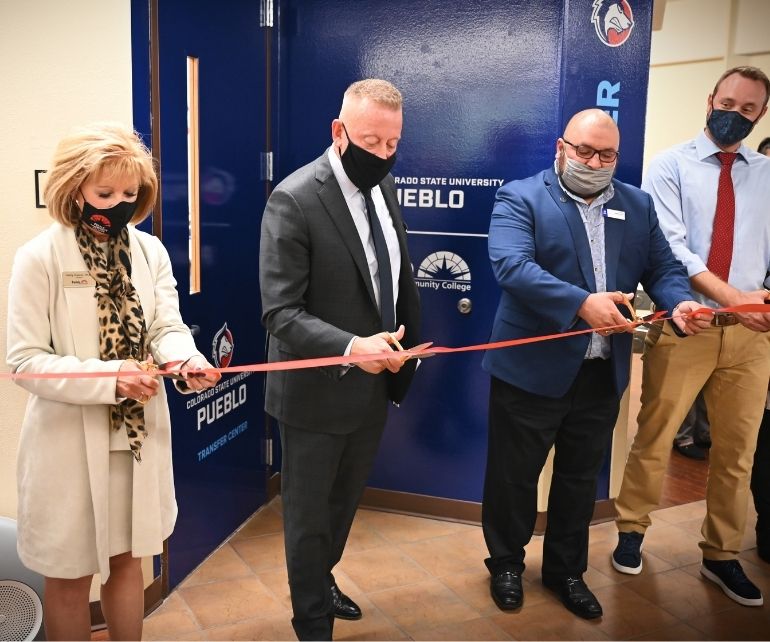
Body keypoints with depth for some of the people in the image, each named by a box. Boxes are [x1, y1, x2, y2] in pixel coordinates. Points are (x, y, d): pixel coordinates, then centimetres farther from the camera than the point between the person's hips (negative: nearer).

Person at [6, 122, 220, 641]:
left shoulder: (151, 251, 1)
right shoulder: (39, 258, -13)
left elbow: (167, 326, -6)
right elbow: (25, 360, -15)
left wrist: (188, 361, -29)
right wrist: (110, 377, -27)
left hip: (138, 433, 4)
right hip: (71, 440, -4)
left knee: (127, 559, 21)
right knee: (71, 573, 14)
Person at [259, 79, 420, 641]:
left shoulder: (385, 185, 1)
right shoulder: (294, 200, -21)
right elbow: (280, 312, -24)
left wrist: (410, 343, 6)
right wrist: (351, 347, -37)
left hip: (375, 384, 7)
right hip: (317, 390, -6)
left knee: (344, 503, 26)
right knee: (309, 515, 15)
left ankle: (322, 580, 52)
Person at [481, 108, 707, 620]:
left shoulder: (638, 205, 10)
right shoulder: (521, 198, -8)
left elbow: (664, 267, 7)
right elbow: (511, 265, -22)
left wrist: (680, 303, -16)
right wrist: (582, 303, -34)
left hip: (602, 372, 5)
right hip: (532, 369, -4)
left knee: (581, 478, 17)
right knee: (514, 474, 11)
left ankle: (566, 569, 37)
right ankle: (506, 563, 34)